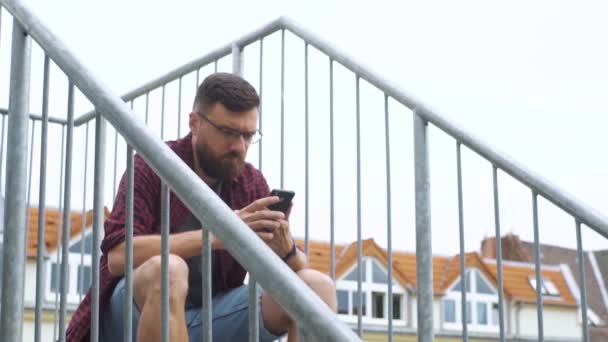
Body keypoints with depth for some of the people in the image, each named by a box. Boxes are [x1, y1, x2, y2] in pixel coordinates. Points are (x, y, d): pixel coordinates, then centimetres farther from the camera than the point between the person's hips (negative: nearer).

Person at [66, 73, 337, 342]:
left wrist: (286, 250, -23)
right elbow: (118, 256, -24)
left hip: (209, 316, 5)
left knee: (317, 287, -13)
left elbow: (299, 270, 3)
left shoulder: (252, 183, 4)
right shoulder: (152, 167, -8)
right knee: (166, 271, -37)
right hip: (134, 314, -4)